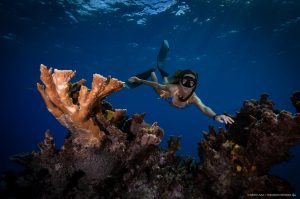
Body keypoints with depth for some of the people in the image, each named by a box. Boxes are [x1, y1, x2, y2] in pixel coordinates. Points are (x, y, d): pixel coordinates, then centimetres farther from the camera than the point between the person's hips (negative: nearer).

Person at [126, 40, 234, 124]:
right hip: (165, 94, -3)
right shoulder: (173, 89, -49)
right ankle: (152, 71, 49)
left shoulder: (193, 97, -43)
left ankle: (161, 69, 56)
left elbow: (204, 108, -59)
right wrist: (139, 80, -31)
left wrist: (215, 116, -80)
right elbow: (156, 85, -38)